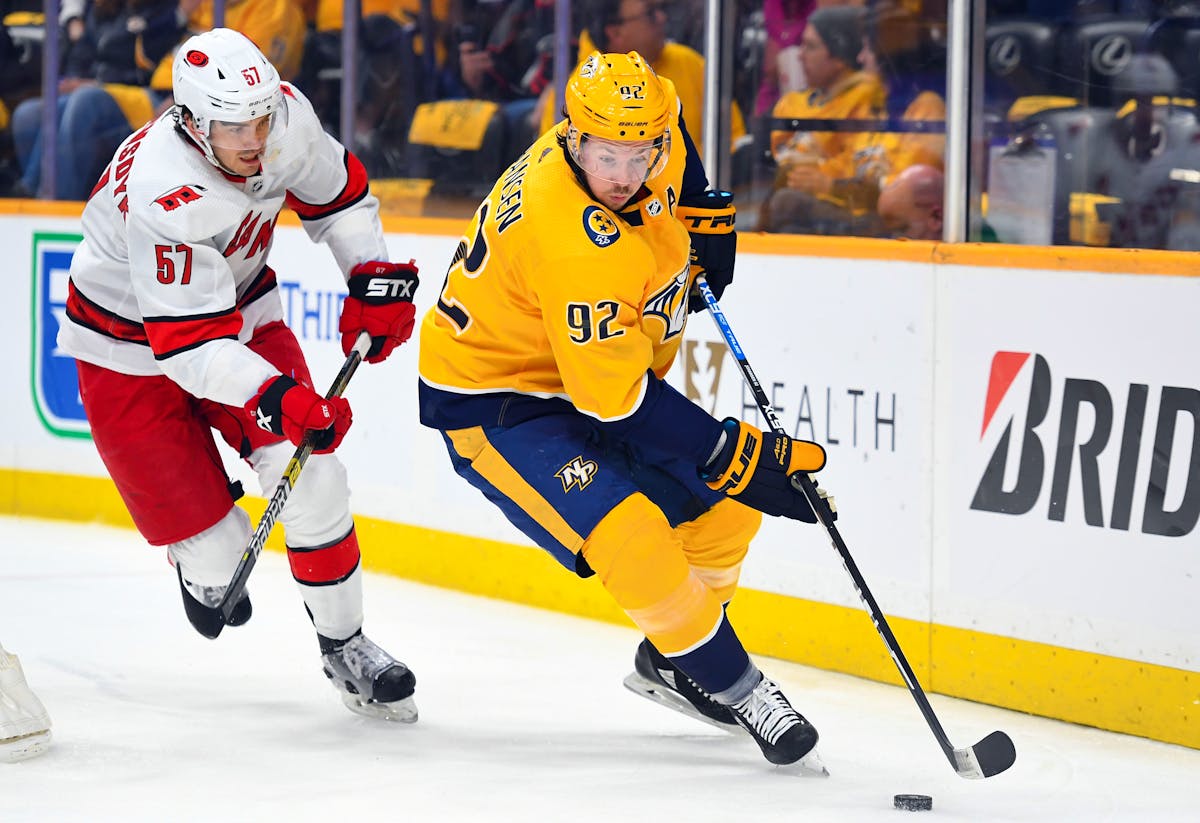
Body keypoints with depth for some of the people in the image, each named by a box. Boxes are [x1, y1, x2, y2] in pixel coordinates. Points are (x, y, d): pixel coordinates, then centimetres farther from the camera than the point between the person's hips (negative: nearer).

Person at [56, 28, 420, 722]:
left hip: (240, 312, 5)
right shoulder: (162, 194, -39)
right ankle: (204, 572, 34)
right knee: (215, 547, -5)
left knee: (312, 480, -10)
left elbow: (338, 192, 4)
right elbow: (192, 345, -38)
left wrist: (375, 277, -4)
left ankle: (344, 647, 8)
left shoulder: (287, 116, -20)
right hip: (131, 346, -5)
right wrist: (275, 398, -48)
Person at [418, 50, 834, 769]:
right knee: (632, 538, -26)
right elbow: (617, 397, -34)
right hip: (495, 401, -9)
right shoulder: (574, 242, -37)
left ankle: (670, 663, 28)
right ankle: (736, 689, -9)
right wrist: (743, 457, -32)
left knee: (727, 507, 8)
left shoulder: (650, 141, -13)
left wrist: (705, 214, 6)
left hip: (595, 369, 9)